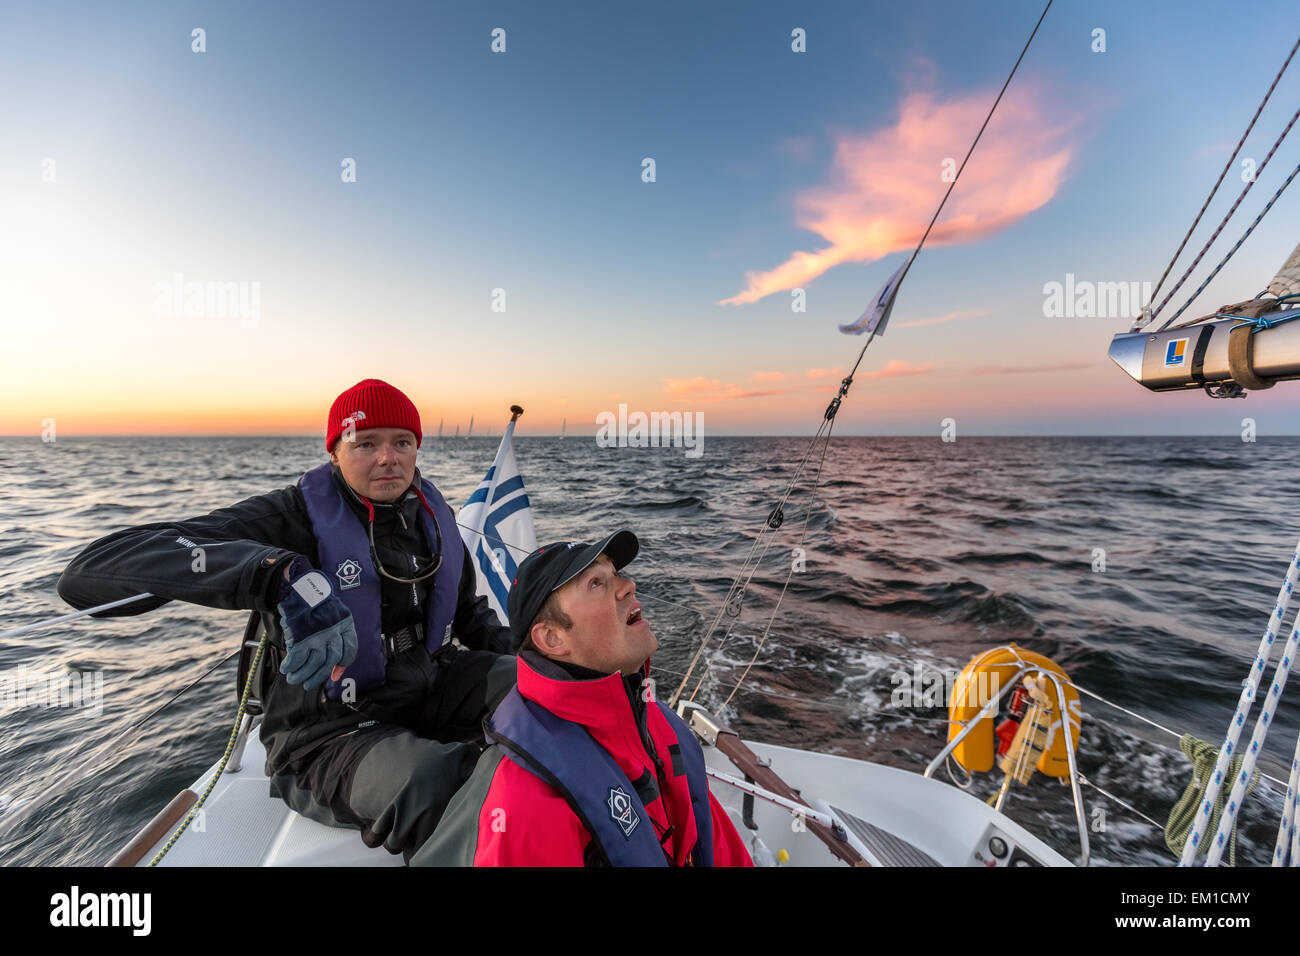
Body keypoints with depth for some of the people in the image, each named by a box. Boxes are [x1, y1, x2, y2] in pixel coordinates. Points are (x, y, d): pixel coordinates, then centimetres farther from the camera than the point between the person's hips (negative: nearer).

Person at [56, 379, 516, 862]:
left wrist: (518, 656, -2)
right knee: (434, 781, -37)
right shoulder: (294, 518, -15)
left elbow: (467, 609, 18)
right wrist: (282, 574, -43)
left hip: (429, 693, 6)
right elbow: (93, 572, -27)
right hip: (330, 731, -6)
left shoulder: (432, 514, 3)